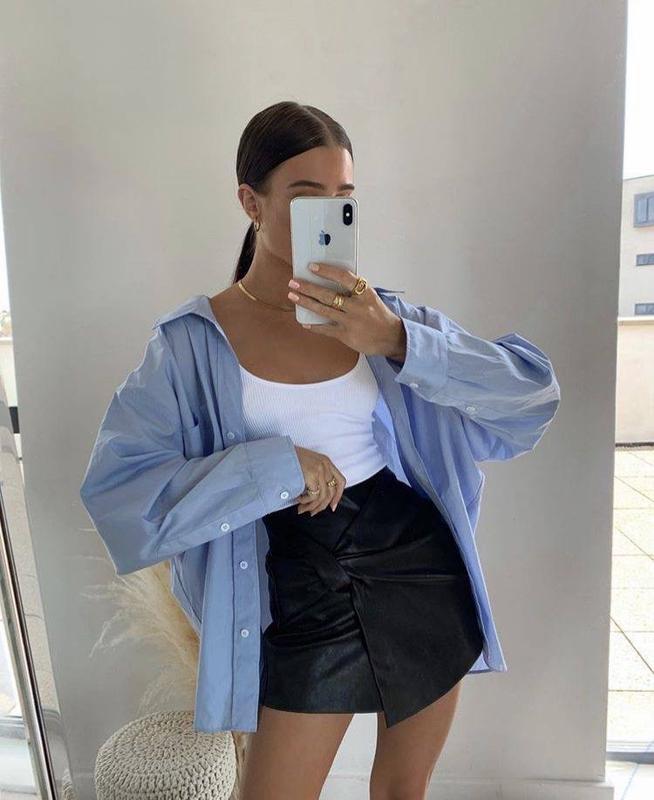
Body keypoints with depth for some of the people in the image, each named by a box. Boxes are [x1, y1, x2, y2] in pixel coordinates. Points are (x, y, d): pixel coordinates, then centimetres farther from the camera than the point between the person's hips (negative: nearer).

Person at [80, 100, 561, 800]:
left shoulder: (385, 313, -2)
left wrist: (397, 341, -23)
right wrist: (278, 467, -23)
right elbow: (115, 488, -14)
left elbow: (535, 393, -8)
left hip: (423, 573, 3)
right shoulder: (193, 341, -7)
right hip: (301, 598, -2)